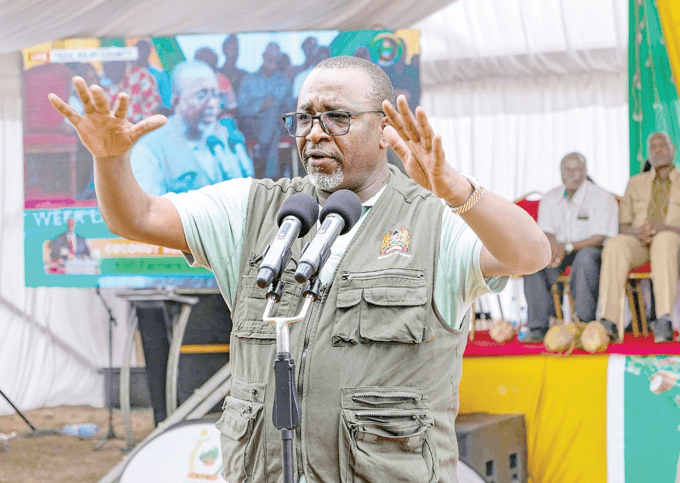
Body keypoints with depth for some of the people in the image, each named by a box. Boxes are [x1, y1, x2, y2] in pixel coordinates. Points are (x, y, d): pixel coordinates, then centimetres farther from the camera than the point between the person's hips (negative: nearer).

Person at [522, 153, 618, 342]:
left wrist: (567, 247, -23)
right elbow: (545, 232, 6)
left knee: (585, 257, -40)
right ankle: (538, 327, -27)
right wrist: (552, 246, -19)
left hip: (592, 250, -4)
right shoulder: (550, 198, 10)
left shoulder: (602, 198, -7)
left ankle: (584, 323, -34)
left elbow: (600, 238, -13)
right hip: (560, 250, 4)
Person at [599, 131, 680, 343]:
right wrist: (638, 232, -9)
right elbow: (623, 226, 15)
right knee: (614, 245, -34)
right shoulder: (636, 183, 20)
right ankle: (609, 321, -44)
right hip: (638, 244, 2)